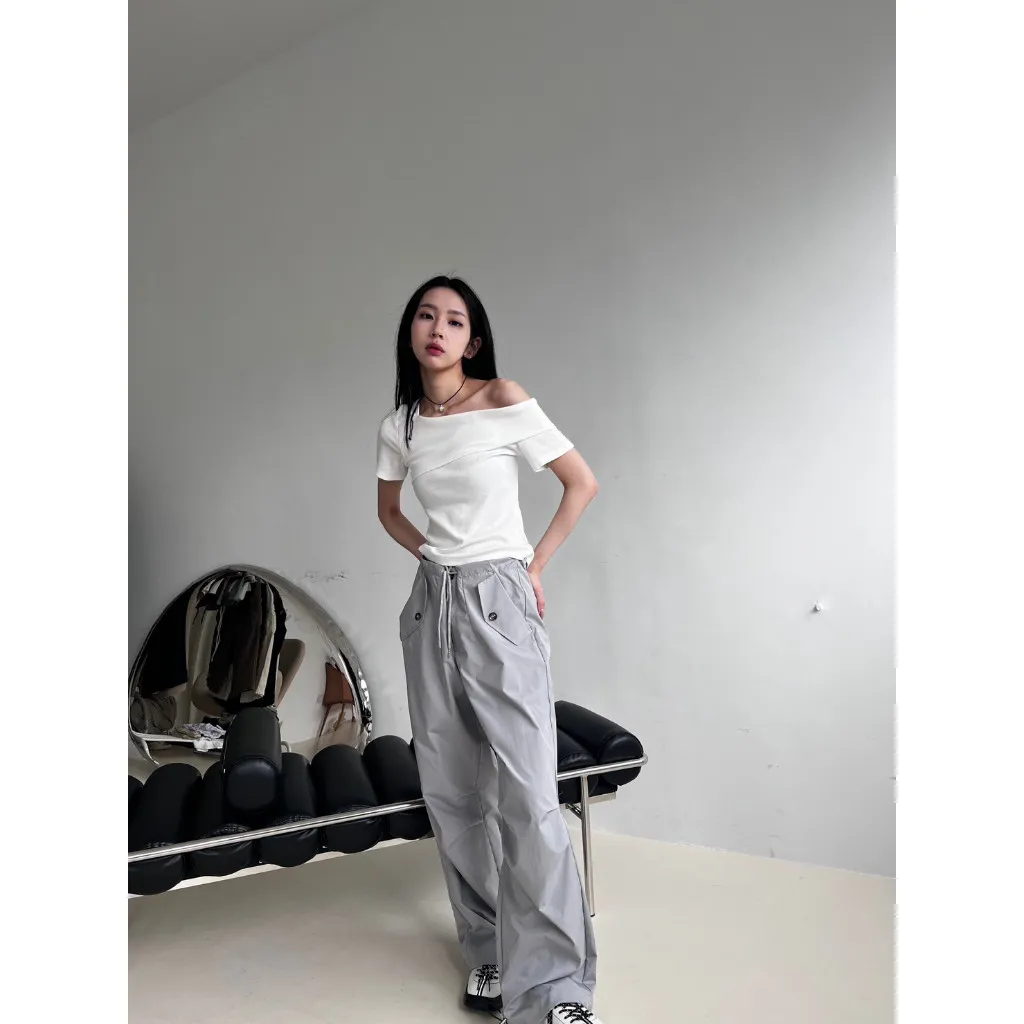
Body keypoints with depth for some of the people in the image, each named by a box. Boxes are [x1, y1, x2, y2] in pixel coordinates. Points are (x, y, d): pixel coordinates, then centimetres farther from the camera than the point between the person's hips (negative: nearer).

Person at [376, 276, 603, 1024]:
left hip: (499, 603, -5)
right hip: (432, 605, 5)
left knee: (527, 796, -9)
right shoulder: (400, 425, 6)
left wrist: (536, 564, -3)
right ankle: (490, 953, 26)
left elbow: (582, 483, -2)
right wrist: (430, 554, 8)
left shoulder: (504, 401, -8)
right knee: (452, 792, 10)